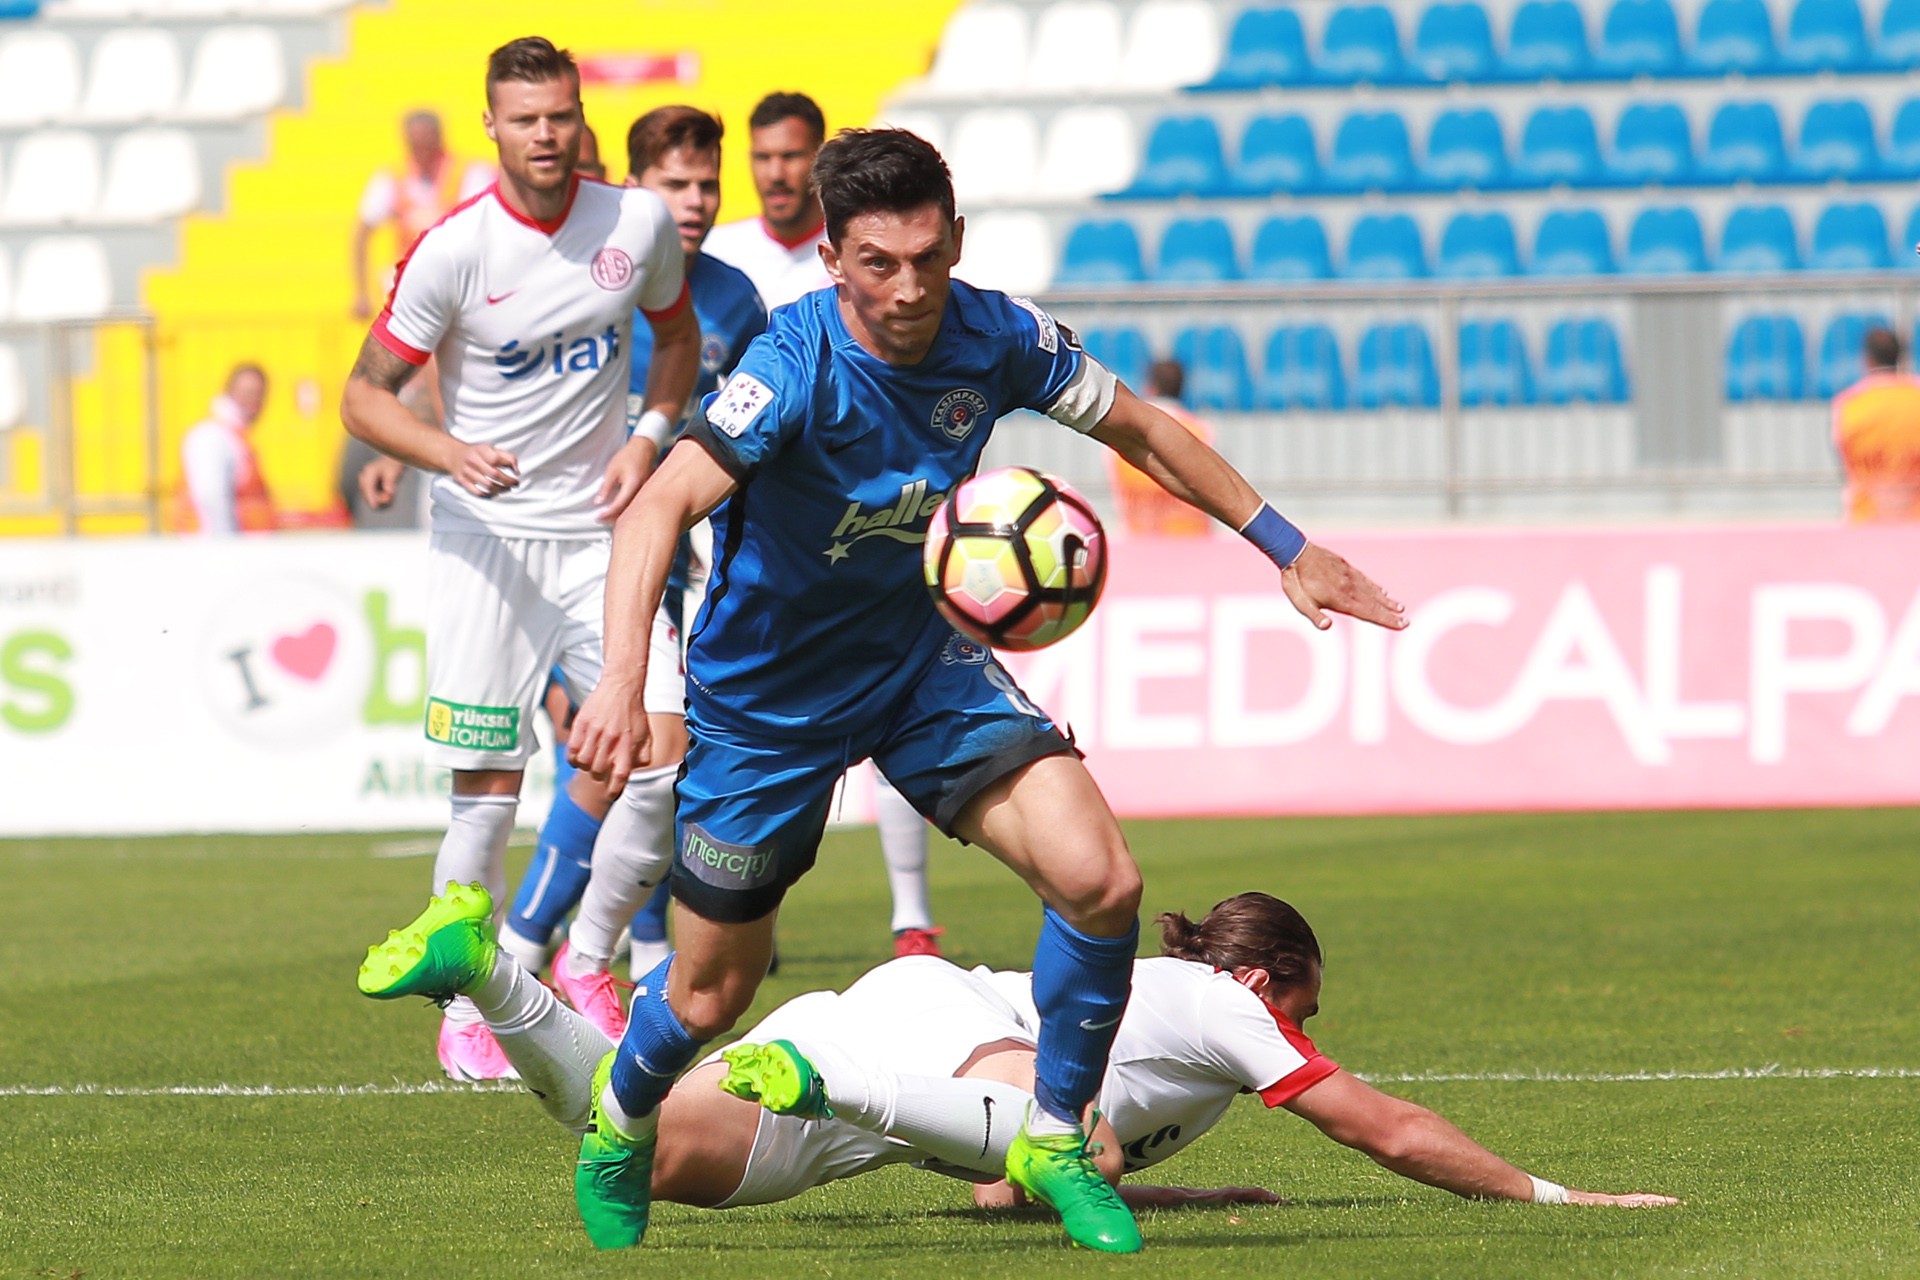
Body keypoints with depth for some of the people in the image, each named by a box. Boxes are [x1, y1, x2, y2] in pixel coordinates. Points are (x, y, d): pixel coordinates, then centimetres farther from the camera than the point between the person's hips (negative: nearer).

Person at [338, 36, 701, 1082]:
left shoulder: (639, 224, -2)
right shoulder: (452, 250, -12)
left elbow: (676, 332, 18)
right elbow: (365, 396, -6)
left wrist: (649, 435, 1)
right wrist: (447, 452, -25)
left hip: (598, 527, 3)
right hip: (484, 535, -3)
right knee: (488, 791, -4)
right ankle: (464, 1008, 9)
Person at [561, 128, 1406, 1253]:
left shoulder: (998, 337, -15)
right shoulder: (797, 366, -30)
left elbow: (1138, 427, 4)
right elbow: (661, 507, -42)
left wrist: (1285, 546, 6)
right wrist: (622, 680, -58)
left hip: (924, 660, 4)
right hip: (766, 693, -4)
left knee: (1101, 881, -16)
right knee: (713, 991, 7)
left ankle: (1055, 1140, 6)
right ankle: (618, 1134, 42)